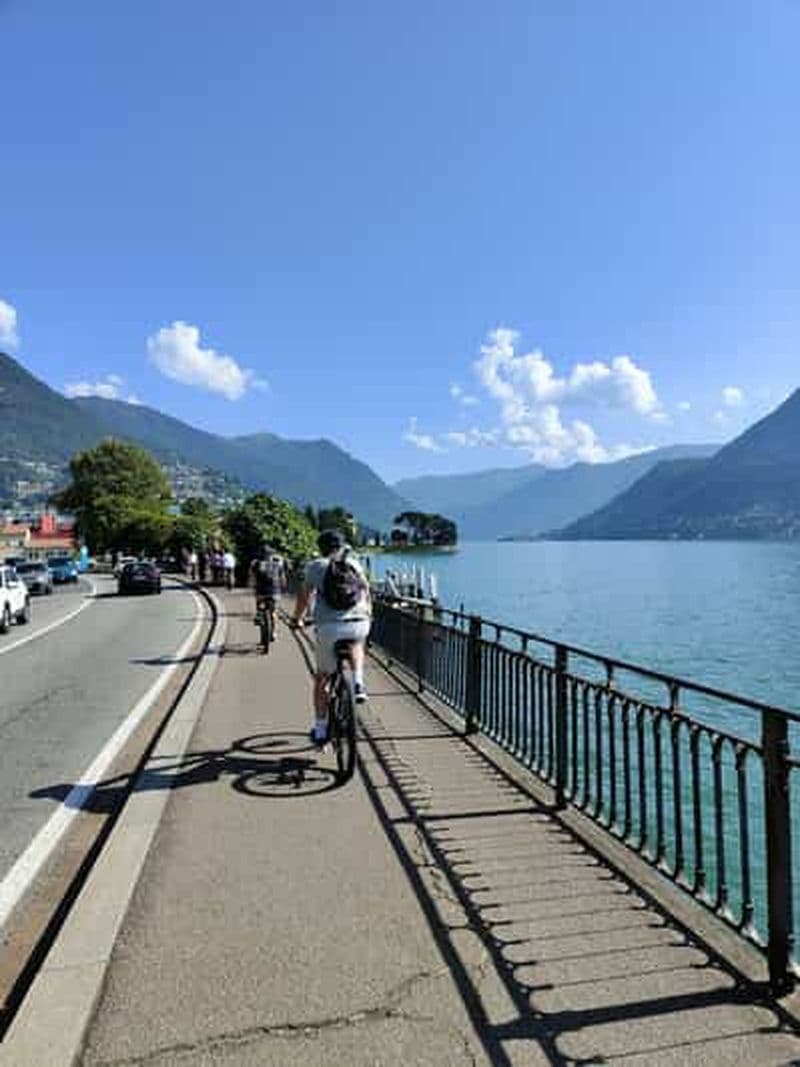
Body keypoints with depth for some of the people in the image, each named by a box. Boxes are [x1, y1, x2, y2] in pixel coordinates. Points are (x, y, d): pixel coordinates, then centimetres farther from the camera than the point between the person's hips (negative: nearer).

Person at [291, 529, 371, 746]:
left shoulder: (316, 566, 8)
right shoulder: (354, 564, 14)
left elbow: (304, 596, 15)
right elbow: (366, 592, 23)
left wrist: (296, 619, 31)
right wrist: (368, 615, 39)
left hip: (328, 627, -2)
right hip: (358, 624, 2)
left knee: (322, 679, 15)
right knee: (357, 644, 39)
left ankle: (320, 729, 20)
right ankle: (358, 683, 17)